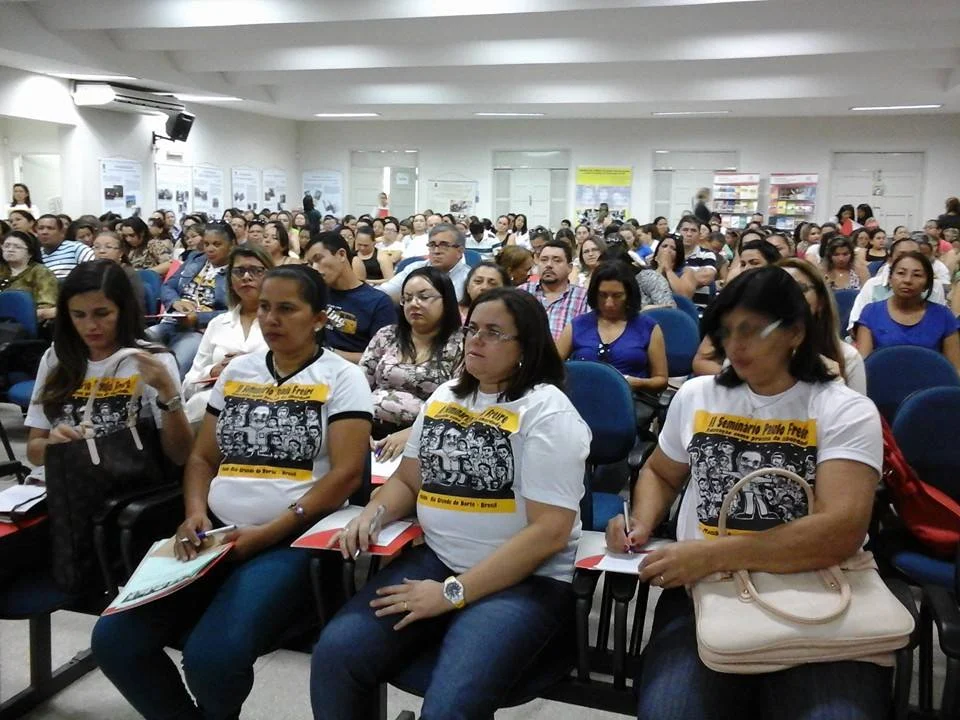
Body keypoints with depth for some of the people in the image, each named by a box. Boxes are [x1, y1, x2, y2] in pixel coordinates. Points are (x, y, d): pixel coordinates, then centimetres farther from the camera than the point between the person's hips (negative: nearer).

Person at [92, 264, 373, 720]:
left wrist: (268, 533, -16)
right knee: (113, 639, -11)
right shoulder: (236, 371, 15)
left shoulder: (341, 377, -1)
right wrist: (195, 514, -4)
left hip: (293, 542, -5)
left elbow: (346, 473, -10)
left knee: (212, 657, -27)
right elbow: (202, 458, 17)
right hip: (215, 536, 6)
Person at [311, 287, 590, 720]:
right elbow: (406, 481, 19)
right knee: (335, 652, -14)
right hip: (435, 560, 6)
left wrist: (454, 592, -19)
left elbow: (549, 531, -17)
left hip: (524, 580, -5)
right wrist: (372, 513, -5)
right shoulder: (444, 397, 12)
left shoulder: (547, 411, -10)